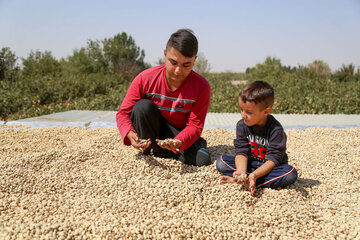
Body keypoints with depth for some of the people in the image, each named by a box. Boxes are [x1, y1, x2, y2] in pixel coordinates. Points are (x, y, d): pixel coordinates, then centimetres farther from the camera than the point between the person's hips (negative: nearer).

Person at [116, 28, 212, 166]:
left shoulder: (201, 86, -20)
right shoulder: (145, 79, -19)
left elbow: (195, 125, -18)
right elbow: (123, 112, -14)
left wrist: (179, 142, -40)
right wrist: (129, 133, -37)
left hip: (179, 133, 1)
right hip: (150, 129, 0)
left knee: (203, 160, -25)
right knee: (142, 106, -31)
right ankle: (151, 148, -11)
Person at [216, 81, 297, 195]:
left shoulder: (275, 129, -20)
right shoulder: (242, 125, -8)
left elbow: (273, 159, -22)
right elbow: (241, 152, -12)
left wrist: (254, 175, -37)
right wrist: (241, 171, -32)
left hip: (268, 168, -2)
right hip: (249, 164, 2)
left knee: (291, 174, -33)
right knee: (221, 162, -17)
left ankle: (243, 180, -31)